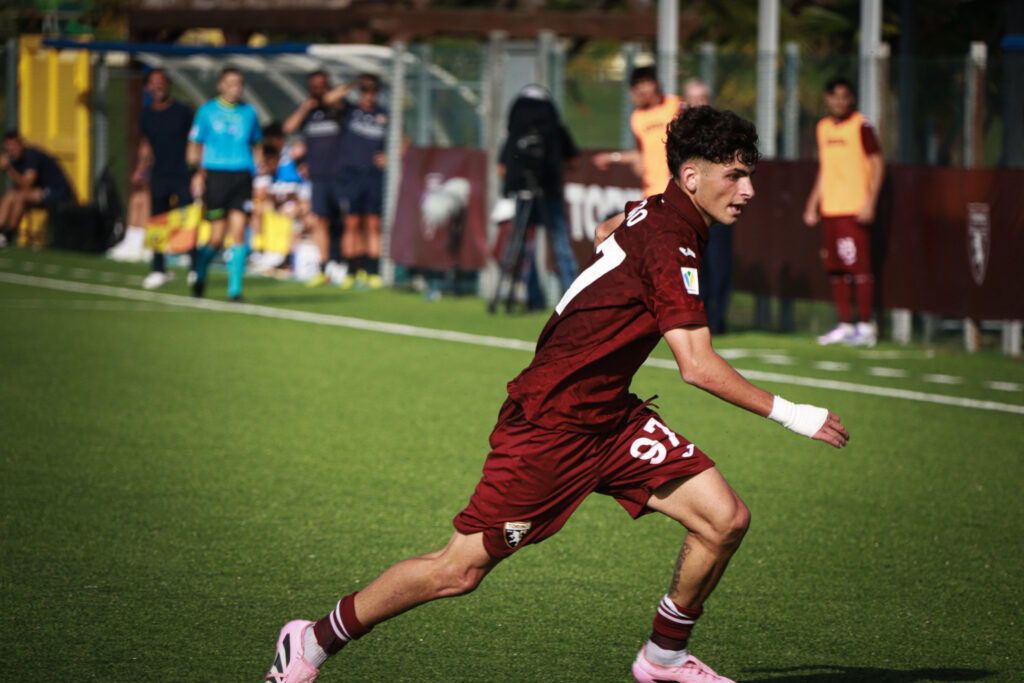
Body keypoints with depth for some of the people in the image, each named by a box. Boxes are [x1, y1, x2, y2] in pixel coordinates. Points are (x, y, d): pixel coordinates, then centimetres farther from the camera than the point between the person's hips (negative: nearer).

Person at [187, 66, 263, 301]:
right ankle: (199, 273, 27)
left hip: (242, 176, 2)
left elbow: (256, 147, 20)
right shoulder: (207, 111, 3)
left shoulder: (249, 113, 10)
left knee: (238, 232, -9)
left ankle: (235, 288, -5)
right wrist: (196, 173, -7)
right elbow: (194, 146, 5)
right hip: (215, 174, -2)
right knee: (217, 237, -1)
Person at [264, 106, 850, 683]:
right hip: (549, 423, -9)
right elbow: (698, 366, -28)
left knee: (726, 519, -4)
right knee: (460, 569, -3)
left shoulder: (656, 211, 5)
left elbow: (606, 230, 30)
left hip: (610, 418, 9)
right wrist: (787, 414, -23)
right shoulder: (669, 243, -23)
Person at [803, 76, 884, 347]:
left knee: (859, 266, -9)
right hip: (829, 209, 7)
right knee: (835, 268, 8)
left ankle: (866, 327, -6)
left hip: (854, 209, -7)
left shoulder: (860, 126, -5)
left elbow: (878, 163, -7)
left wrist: (870, 203, -14)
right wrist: (812, 203, 21)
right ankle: (844, 326, 14)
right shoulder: (824, 127, 16)